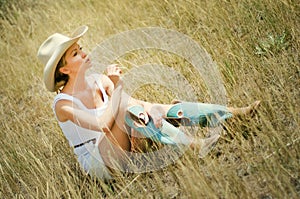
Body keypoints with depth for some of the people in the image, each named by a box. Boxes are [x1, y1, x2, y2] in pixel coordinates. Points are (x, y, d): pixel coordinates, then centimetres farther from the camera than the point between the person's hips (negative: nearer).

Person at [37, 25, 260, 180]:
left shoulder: (98, 80, 3)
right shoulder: (63, 105, -17)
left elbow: (137, 102, -8)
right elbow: (103, 125, -30)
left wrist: (151, 110, -30)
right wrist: (117, 87, -22)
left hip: (121, 151, 7)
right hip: (97, 163, -7)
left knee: (164, 111, -10)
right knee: (128, 109, -31)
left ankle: (237, 112, -14)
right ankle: (193, 145, -35)